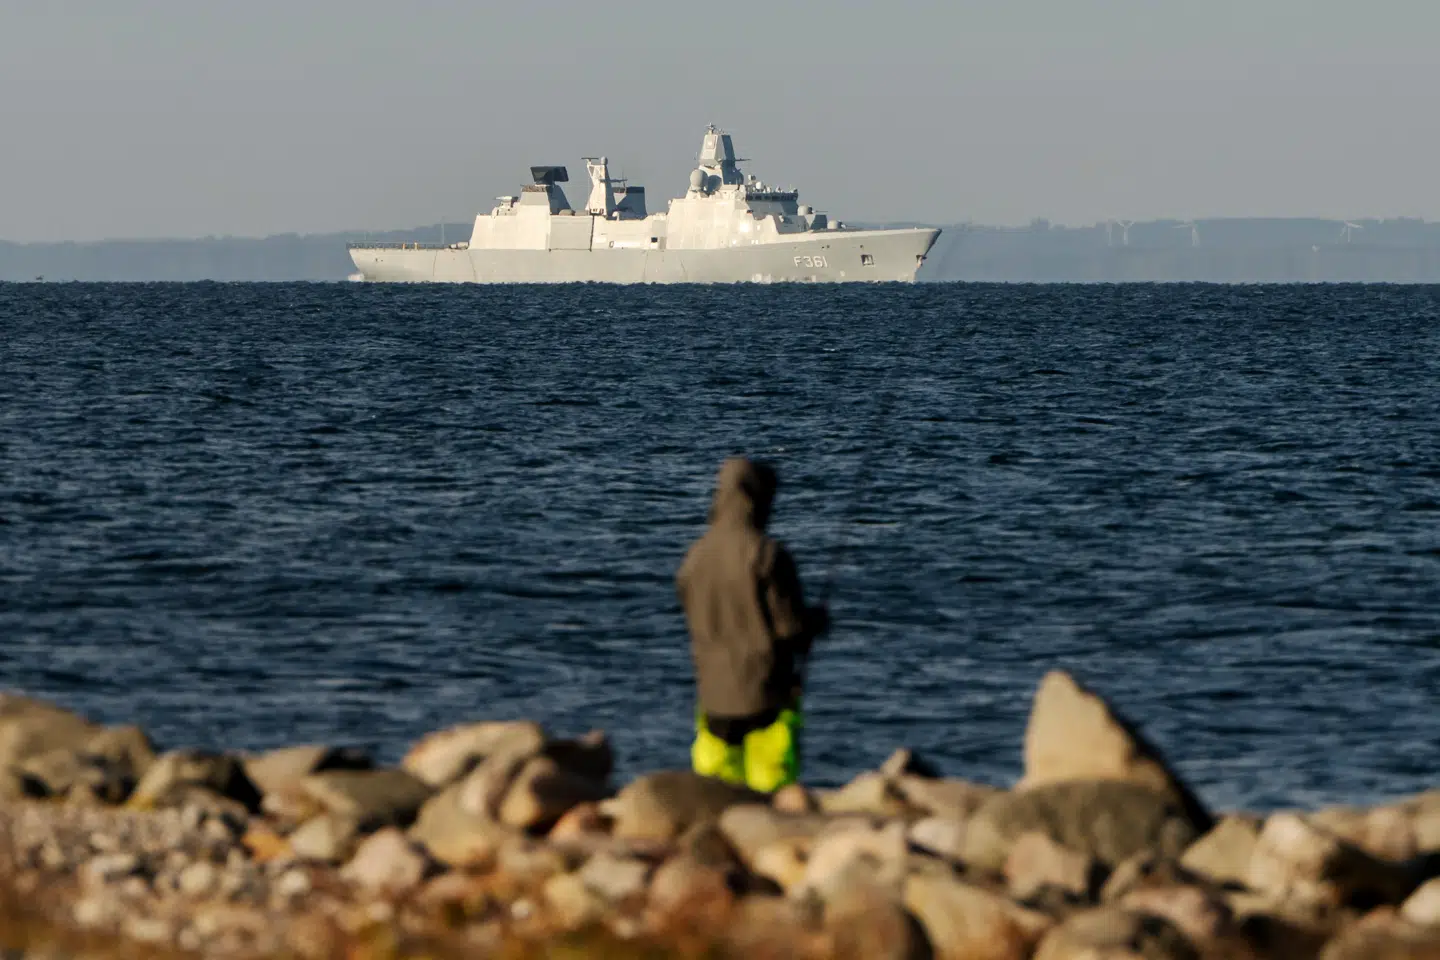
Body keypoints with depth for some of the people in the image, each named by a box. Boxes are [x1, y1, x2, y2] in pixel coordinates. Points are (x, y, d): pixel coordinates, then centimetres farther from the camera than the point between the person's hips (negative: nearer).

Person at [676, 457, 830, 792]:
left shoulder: (695, 557, 4)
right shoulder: (767, 554, -14)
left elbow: (697, 625, 12)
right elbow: (792, 626, -13)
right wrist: (819, 618, 8)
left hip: (714, 693, 5)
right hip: (768, 692, -5)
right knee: (774, 791, 0)